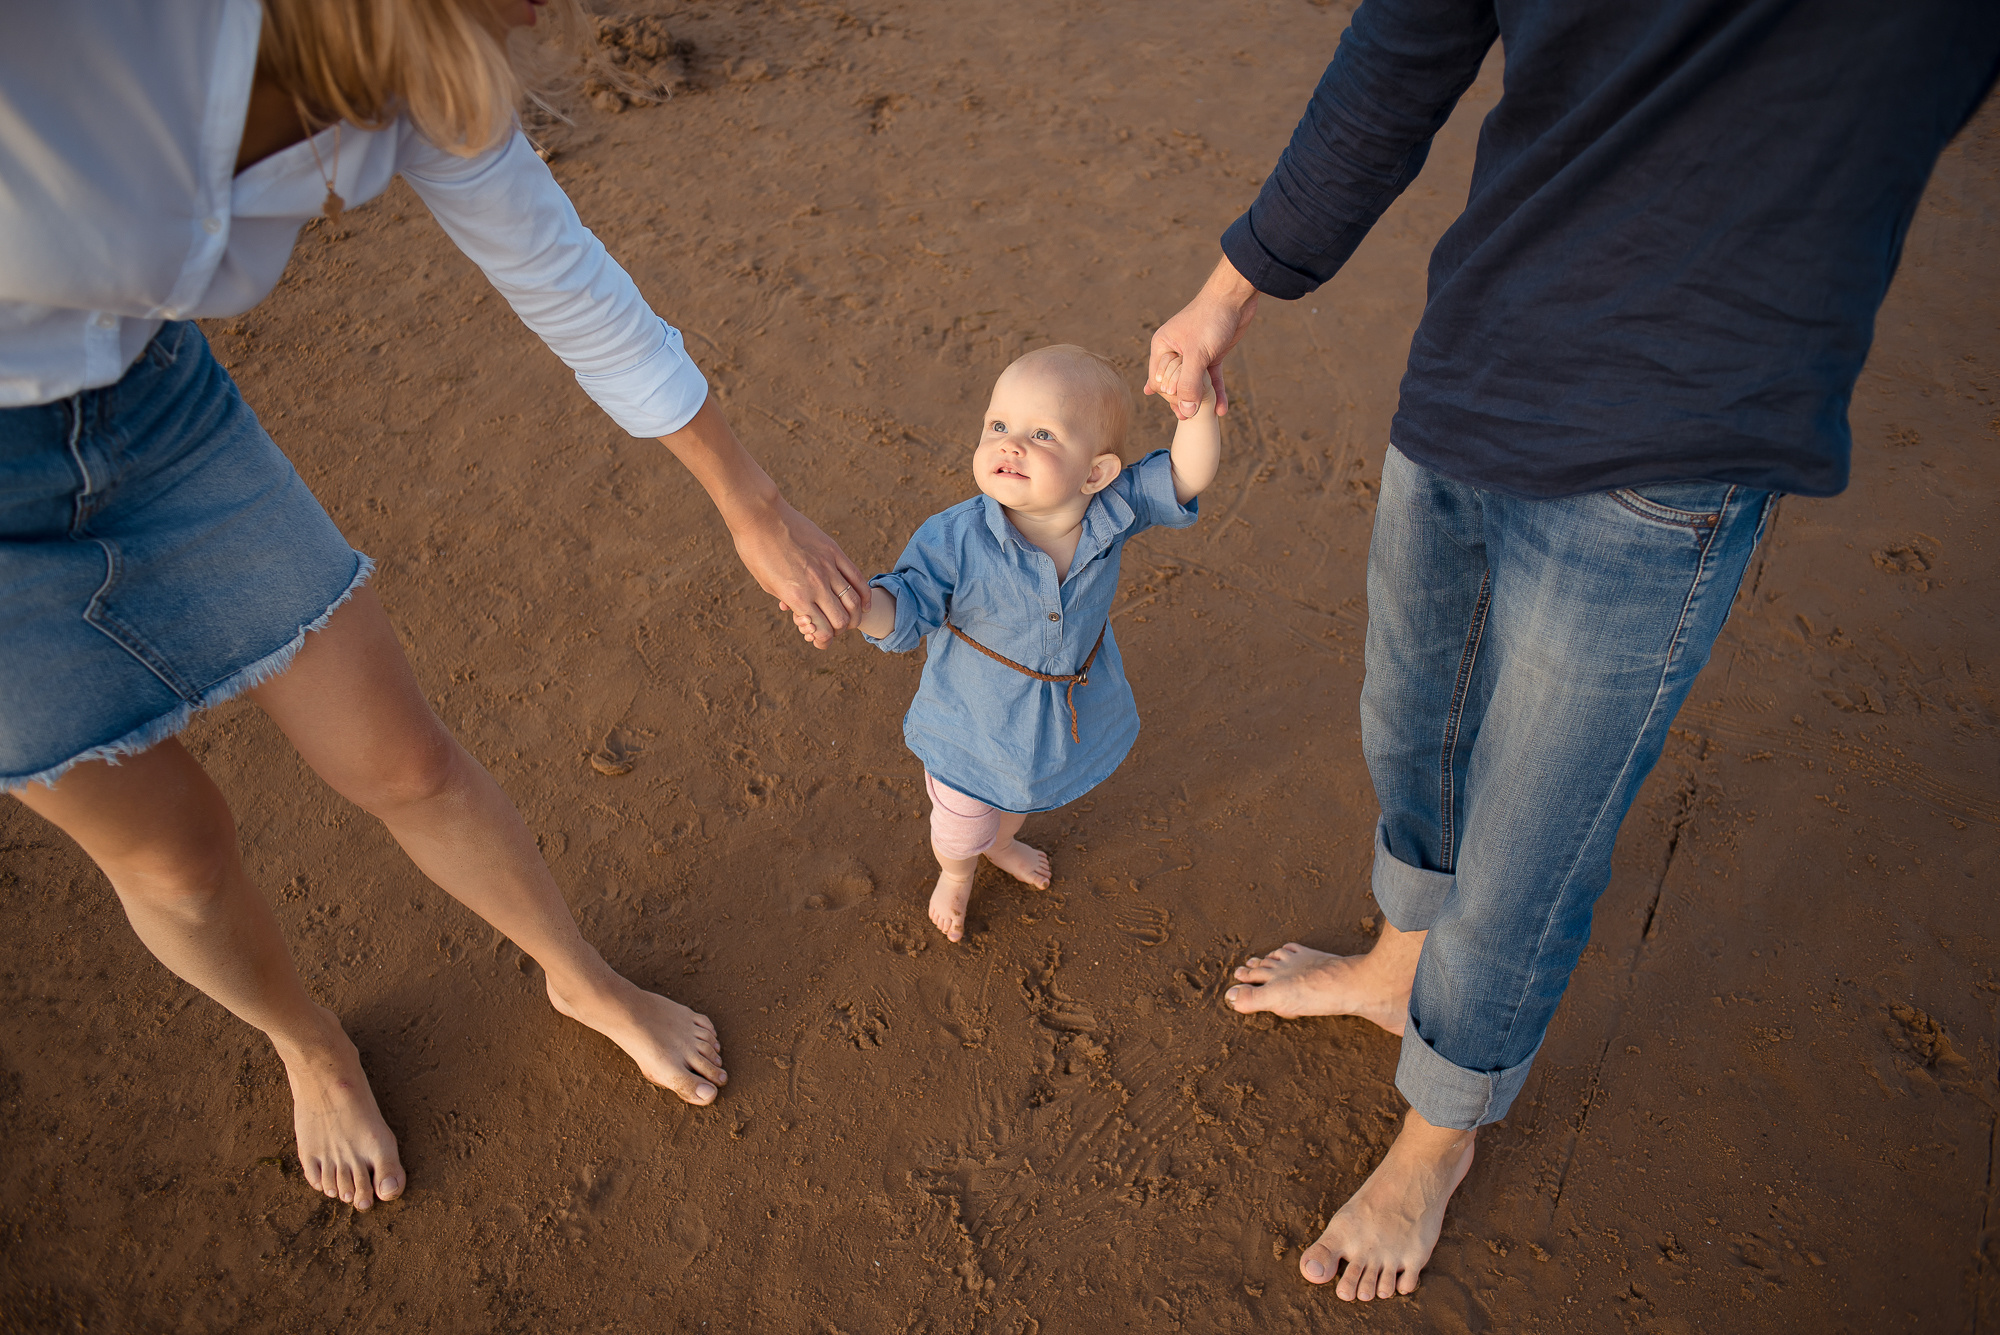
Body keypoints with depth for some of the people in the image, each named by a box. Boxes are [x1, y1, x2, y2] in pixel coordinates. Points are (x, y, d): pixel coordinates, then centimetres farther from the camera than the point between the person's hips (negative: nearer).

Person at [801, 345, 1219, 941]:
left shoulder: (1111, 512, -25)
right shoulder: (957, 539, -34)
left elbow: (1188, 473, -24)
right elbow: (907, 606, -28)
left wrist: (1196, 406, -44)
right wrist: (856, 605, -50)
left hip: (1072, 713, 3)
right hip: (974, 726, -3)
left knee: (1023, 795, 38)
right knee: (962, 828, 26)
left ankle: (1003, 841, 74)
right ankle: (956, 873, 64)